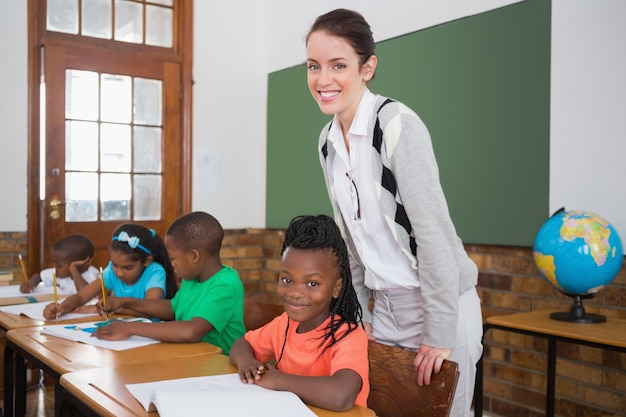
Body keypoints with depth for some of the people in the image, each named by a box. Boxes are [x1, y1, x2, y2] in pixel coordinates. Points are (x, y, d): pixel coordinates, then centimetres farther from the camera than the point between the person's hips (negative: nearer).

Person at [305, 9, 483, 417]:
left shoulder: (398, 125, -18)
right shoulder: (328, 141, 4)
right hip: (385, 307, 7)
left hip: (440, 304, -6)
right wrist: (358, 315, 11)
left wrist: (441, 333, -19)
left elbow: (434, 230, -21)